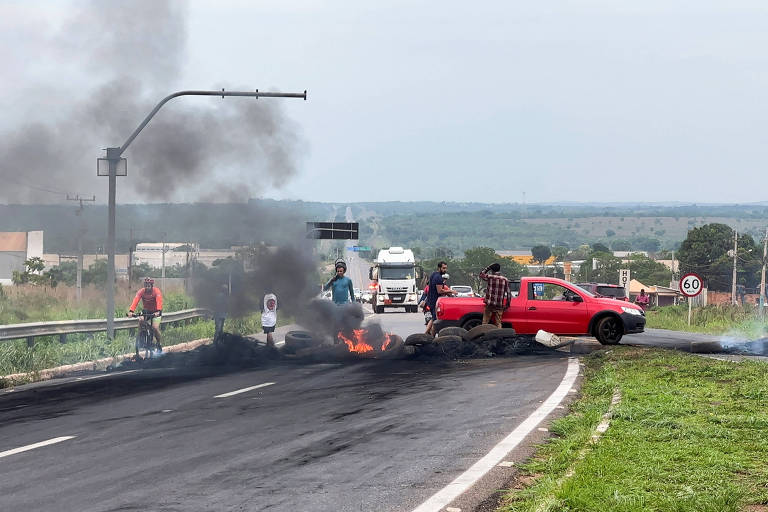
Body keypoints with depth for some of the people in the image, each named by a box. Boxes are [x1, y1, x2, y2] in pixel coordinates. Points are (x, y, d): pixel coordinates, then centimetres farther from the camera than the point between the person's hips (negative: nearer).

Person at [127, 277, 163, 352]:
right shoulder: (141, 292, -16)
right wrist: (131, 311, -46)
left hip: (155, 312, -3)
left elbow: (159, 301, -37)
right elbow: (135, 301, -29)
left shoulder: (157, 291, -21)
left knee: (155, 327, -22)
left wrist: (158, 312, -55)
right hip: (145, 311, 3)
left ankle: (159, 344, 2)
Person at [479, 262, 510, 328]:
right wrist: (507, 304, 11)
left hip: (489, 304, -2)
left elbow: (481, 274, 14)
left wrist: (488, 267, 18)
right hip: (499, 306, 2)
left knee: (485, 323, 4)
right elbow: (508, 293, 3)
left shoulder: (490, 277, -5)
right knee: (498, 323, 7)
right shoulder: (505, 280, 2)